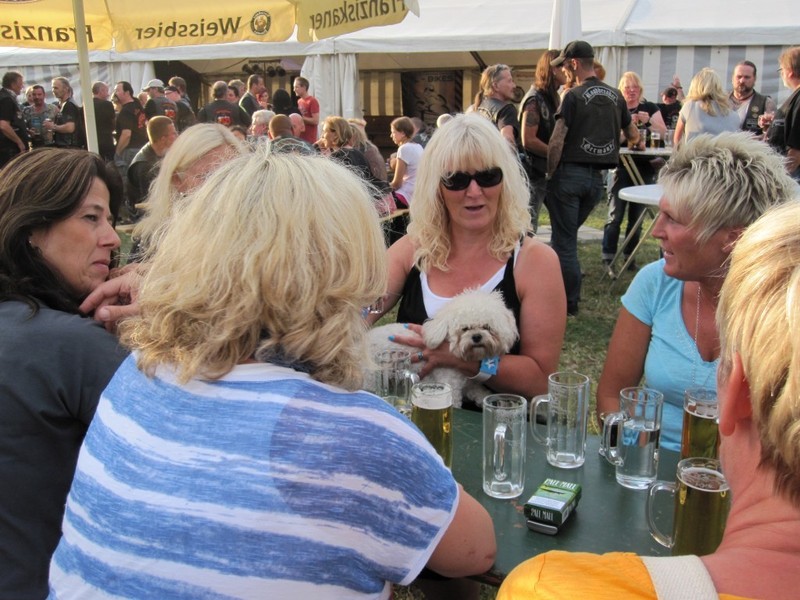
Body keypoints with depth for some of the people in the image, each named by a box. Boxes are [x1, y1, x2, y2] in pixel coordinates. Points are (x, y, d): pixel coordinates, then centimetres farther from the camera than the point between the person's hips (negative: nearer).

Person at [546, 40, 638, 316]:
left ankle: (569, 305, 4)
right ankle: (569, 291, 24)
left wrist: (550, 174, -5)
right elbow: (634, 136, 19)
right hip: (597, 177, 6)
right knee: (568, 233, 20)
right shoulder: (616, 96, 9)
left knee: (564, 240, 1)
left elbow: (556, 142, -16)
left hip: (570, 173, -6)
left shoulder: (573, 96, -10)